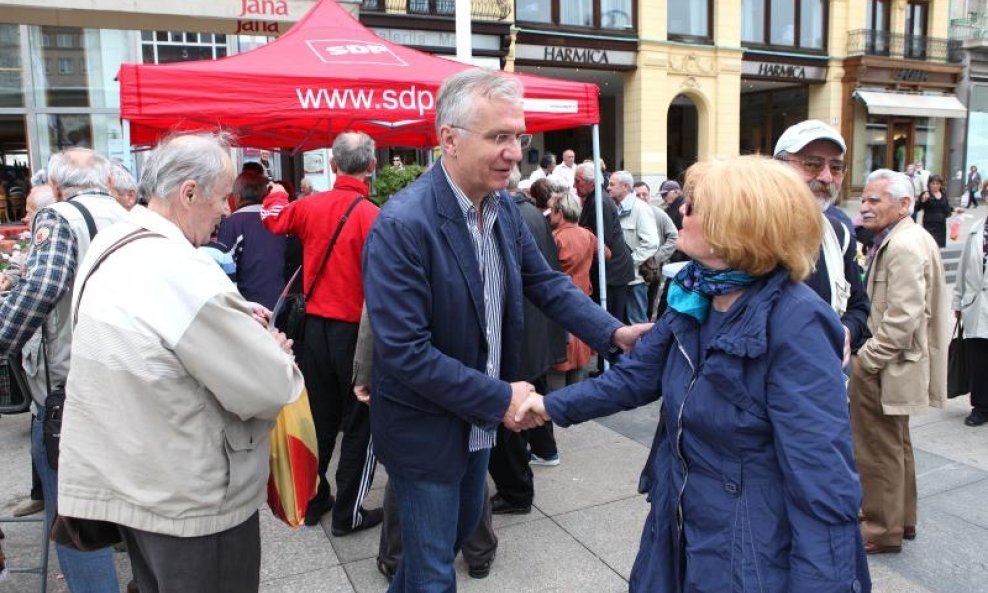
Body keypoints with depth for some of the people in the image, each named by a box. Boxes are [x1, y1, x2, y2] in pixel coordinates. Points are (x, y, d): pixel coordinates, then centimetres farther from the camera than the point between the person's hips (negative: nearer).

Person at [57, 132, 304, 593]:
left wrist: (233, 316, 4)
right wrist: (275, 351, -3)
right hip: (191, 500, -8)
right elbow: (269, 391, -25)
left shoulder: (109, 247, 1)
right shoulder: (183, 273, -28)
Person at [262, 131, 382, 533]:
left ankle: (312, 499, 33)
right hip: (357, 330, -6)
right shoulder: (372, 216, -19)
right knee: (360, 424, 9)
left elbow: (274, 218, 19)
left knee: (320, 419, 20)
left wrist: (277, 193, 40)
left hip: (316, 325, 6)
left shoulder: (310, 206, -2)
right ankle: (348, 513, 18)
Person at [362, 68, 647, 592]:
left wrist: (614, 332, -9)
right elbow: (404, 352, -28)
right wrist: (499, 398, -23)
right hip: (426, 427, -8)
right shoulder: (402, 224, -27)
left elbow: (546, 282, 6)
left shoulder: (505, 210, -3)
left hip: (479, 419, 8)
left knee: (464, 523, 28)